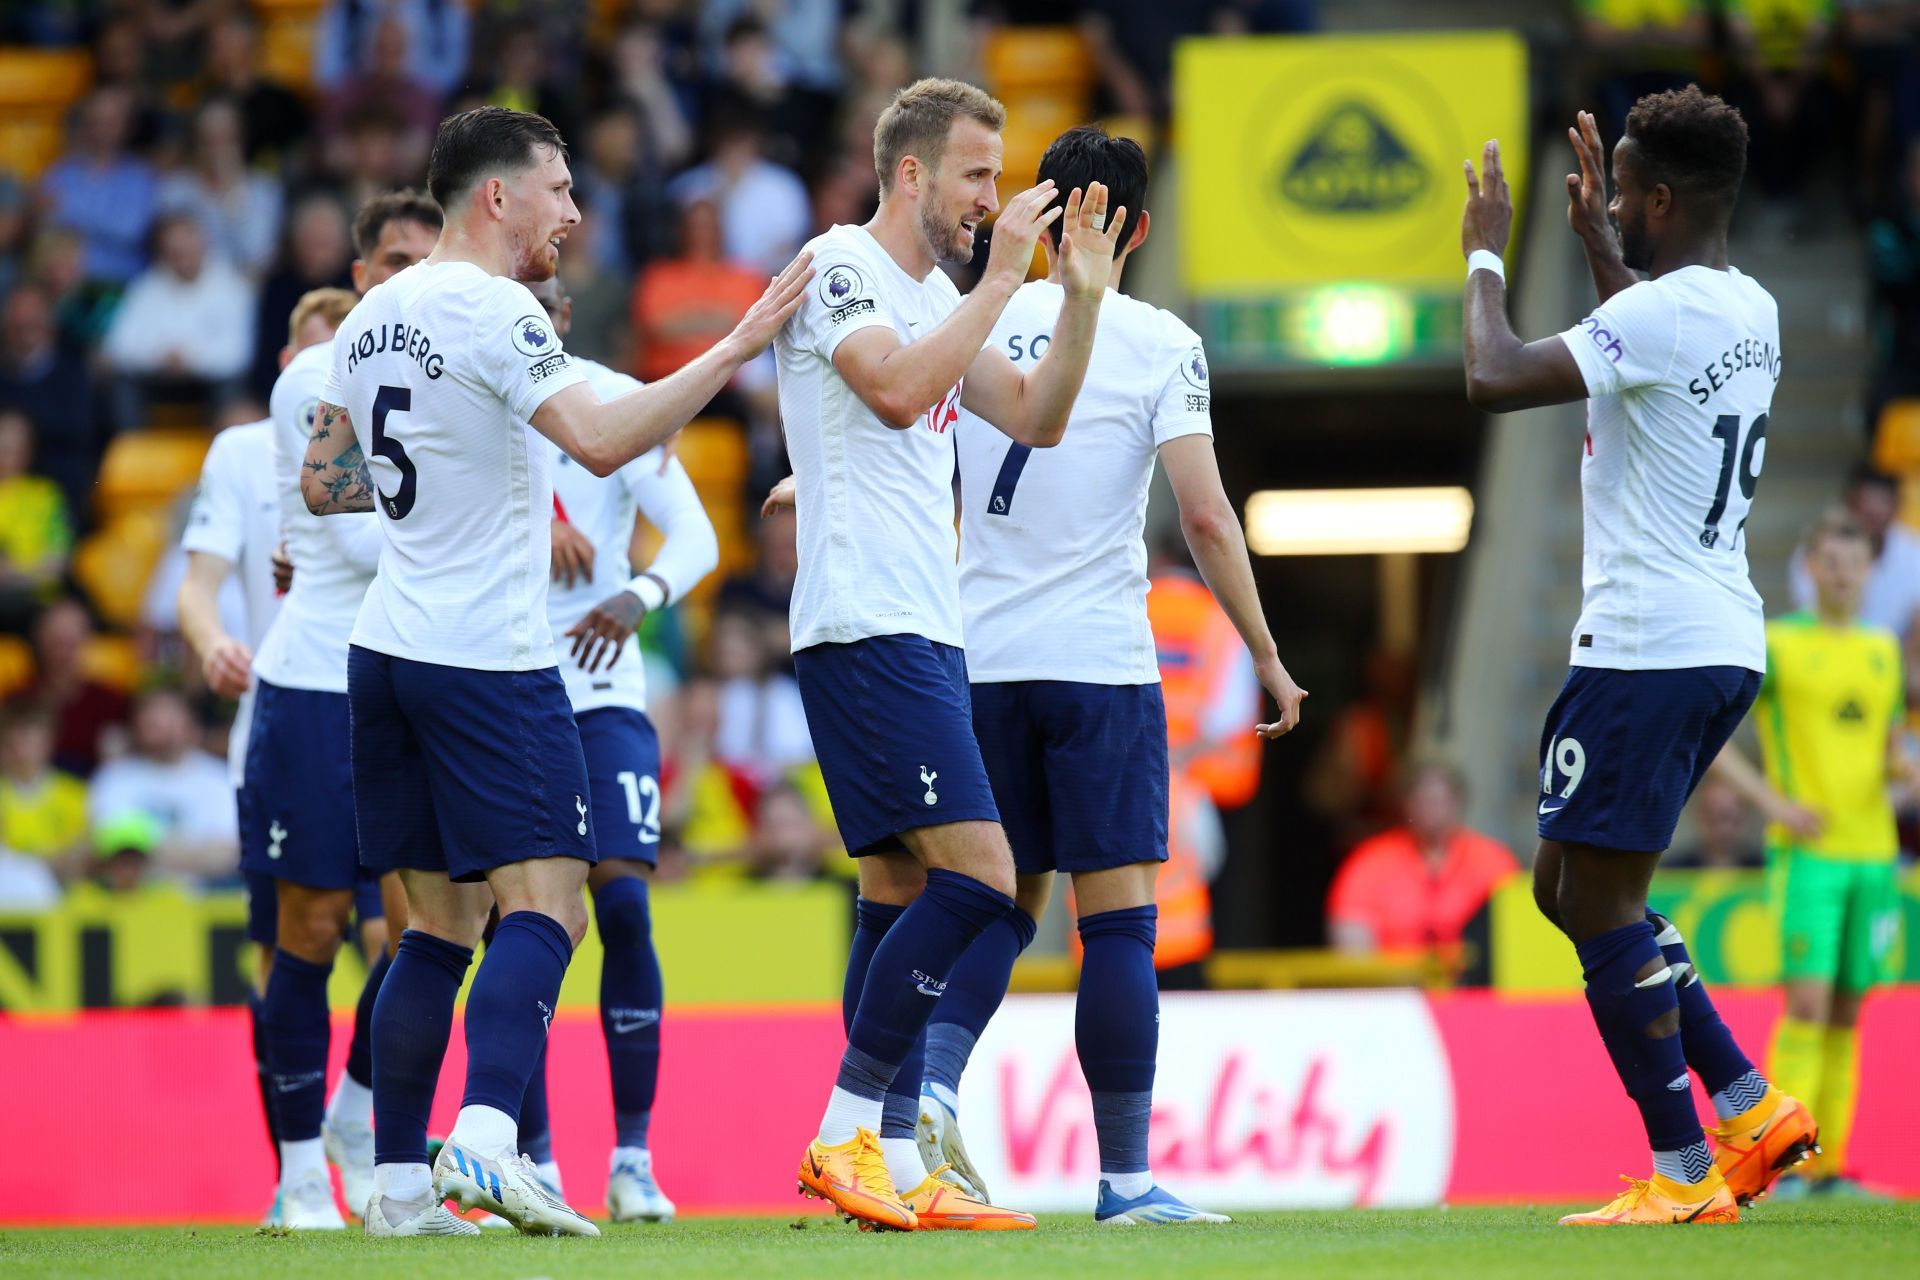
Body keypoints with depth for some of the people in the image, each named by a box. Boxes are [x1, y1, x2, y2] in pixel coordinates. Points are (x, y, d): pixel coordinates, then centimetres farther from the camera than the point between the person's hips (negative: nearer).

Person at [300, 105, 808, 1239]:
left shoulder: (377, 316, 13)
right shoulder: (493, 312, -13)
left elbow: (324, 481, 21)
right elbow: (602, 440, -26)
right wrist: (739, 346, -23)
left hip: (390, 646, 8)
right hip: (488, 657, -8)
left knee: (438, 924, 10)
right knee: (545, 906, -9)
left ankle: (400, 1184, 6)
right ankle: (485, 1140, -26)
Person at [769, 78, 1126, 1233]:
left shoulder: (937, 295, 20)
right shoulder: (841, 265, -8)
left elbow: (1034, 418, 20)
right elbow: (896, 391, -23)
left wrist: (1083, 297, 8)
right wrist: (1001, 281, -18)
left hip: (927, 632, 10)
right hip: (867, 627, -10)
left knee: (904, 892, 8)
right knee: (978, 876, -17)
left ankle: (896, 1164, 9)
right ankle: (846, 1131, -13)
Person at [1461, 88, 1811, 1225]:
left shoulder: (1661, 312, -16)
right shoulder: (1751, 311, 13)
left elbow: (1496, 380, -21)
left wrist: (1486, 255, -5)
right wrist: (1596, 244, 37)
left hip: (1649, 649, -10)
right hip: (1724, 645, 10)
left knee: (1598, 905, -3)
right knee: (1570, 887, 17)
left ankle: (1684, 1174, -2)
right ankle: (1752, 1106, 14)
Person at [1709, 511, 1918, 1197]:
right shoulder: (1776, 644, -2)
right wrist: (1772, 801, -11)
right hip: (1807, 852, -5)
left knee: (1846, 1013, 5)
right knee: (1808, 1000, -15)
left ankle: (1831, 1163, 9)